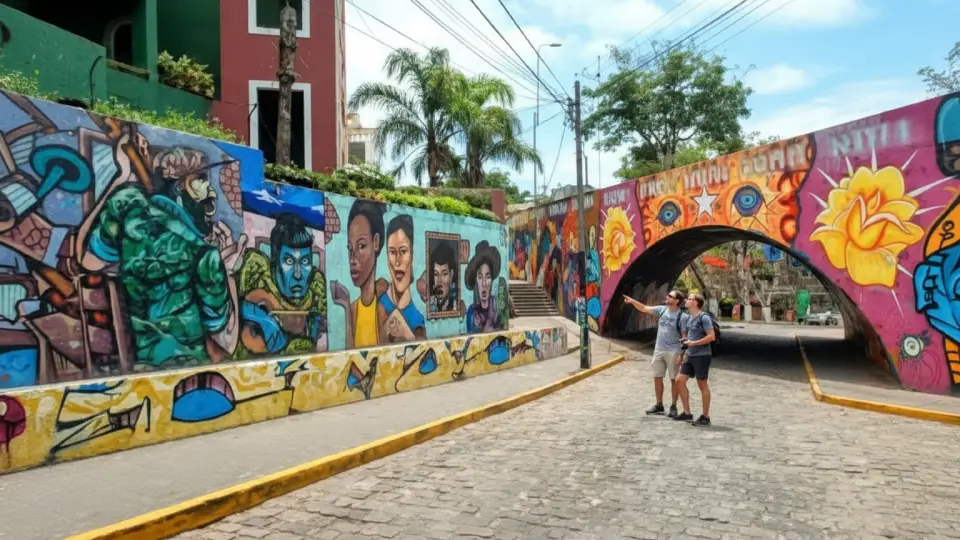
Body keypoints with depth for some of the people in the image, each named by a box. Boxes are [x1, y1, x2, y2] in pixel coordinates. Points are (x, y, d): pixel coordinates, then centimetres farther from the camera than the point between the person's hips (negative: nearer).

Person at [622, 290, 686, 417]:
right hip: (658, 350, 6)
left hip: (672, 352, -6)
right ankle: (659, 405, 22)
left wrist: (681, 354, -16)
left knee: (674, 379, 4)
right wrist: (632, 301, -2)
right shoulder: (662, 309, 3)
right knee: (657, 377, 11)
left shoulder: (681, 316, -13)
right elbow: (644, 308, 10)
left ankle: (673, 407, 13)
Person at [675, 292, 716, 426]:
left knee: (702, 384, 1)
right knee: (680, 381, 6)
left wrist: (694, 343, -20)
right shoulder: (687, 318, 11)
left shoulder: (704, 318, -13)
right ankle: (687, 413, 16)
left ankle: (705, 416, 12)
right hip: (690, 356, 8)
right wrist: (686, 351, 13)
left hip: (701, 356, -8)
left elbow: (712, 336, -18)